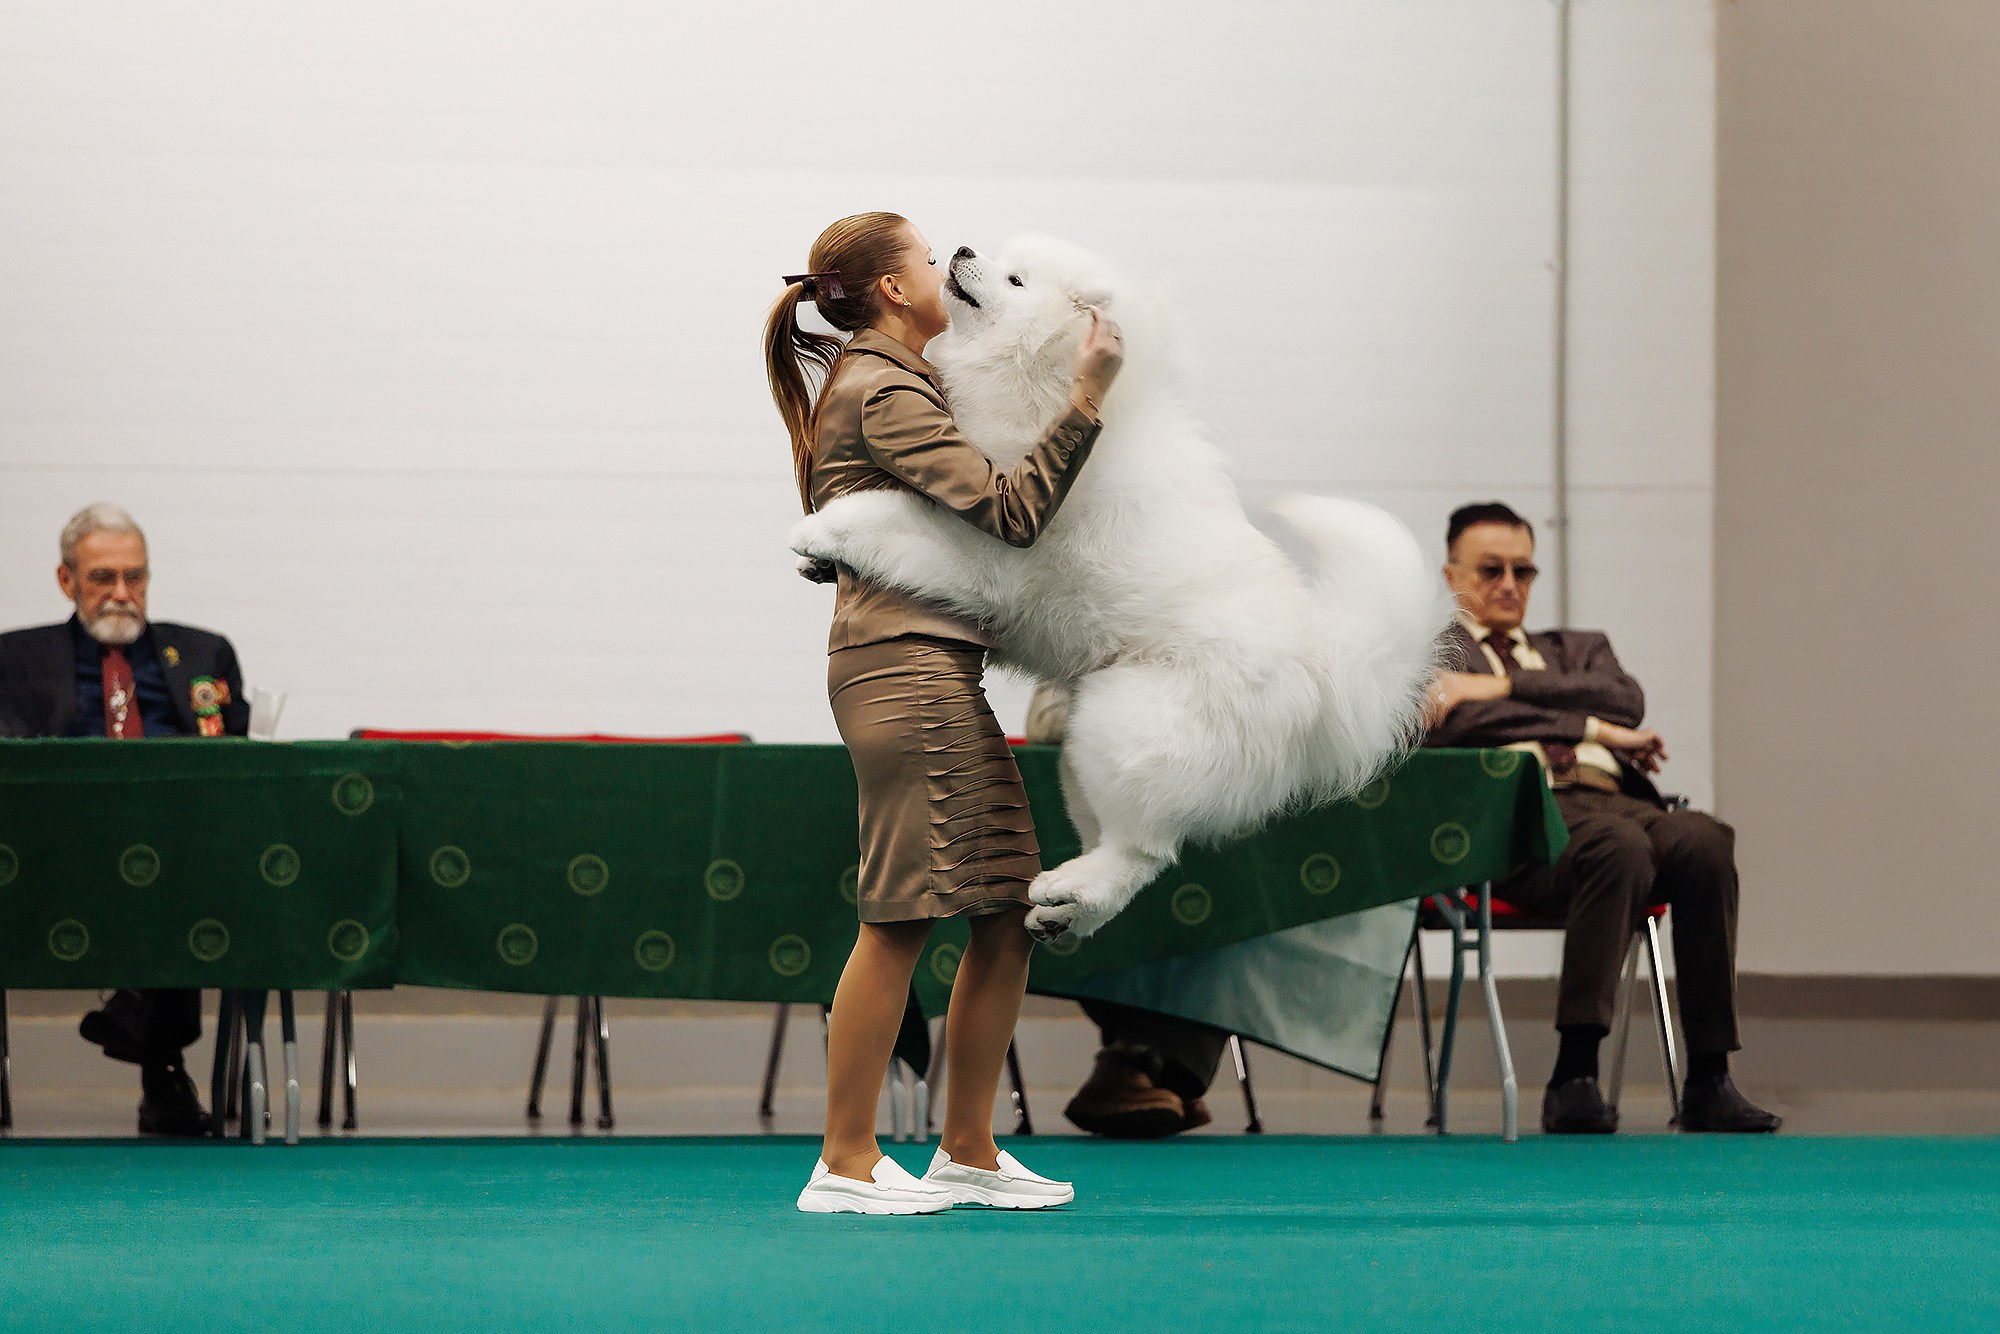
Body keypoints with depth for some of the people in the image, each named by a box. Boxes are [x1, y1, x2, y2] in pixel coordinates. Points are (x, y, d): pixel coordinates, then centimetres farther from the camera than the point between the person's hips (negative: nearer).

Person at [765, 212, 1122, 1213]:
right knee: (903, 916, -9)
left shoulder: (874, 383, 23)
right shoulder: (885, 393, -10)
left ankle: (968, 1153, 12)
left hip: (937, 671, 10)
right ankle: (846, 1165, -6)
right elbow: (1009, 510, -18)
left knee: (1011, 907, 8)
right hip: (907, 668, -10)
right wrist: (1086, 400, -16)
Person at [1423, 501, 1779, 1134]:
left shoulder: (1576, 649, 34)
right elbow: (1454, 724, -2)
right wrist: (1594, 729, -1)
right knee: (1619, 845, -39)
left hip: (1614, 797, 5)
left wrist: (1502, 685, 1)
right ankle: (1574, 1077, -40)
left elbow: (1627, 701, 10)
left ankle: (1708, 1081, -31)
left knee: (1705, 841, -30)